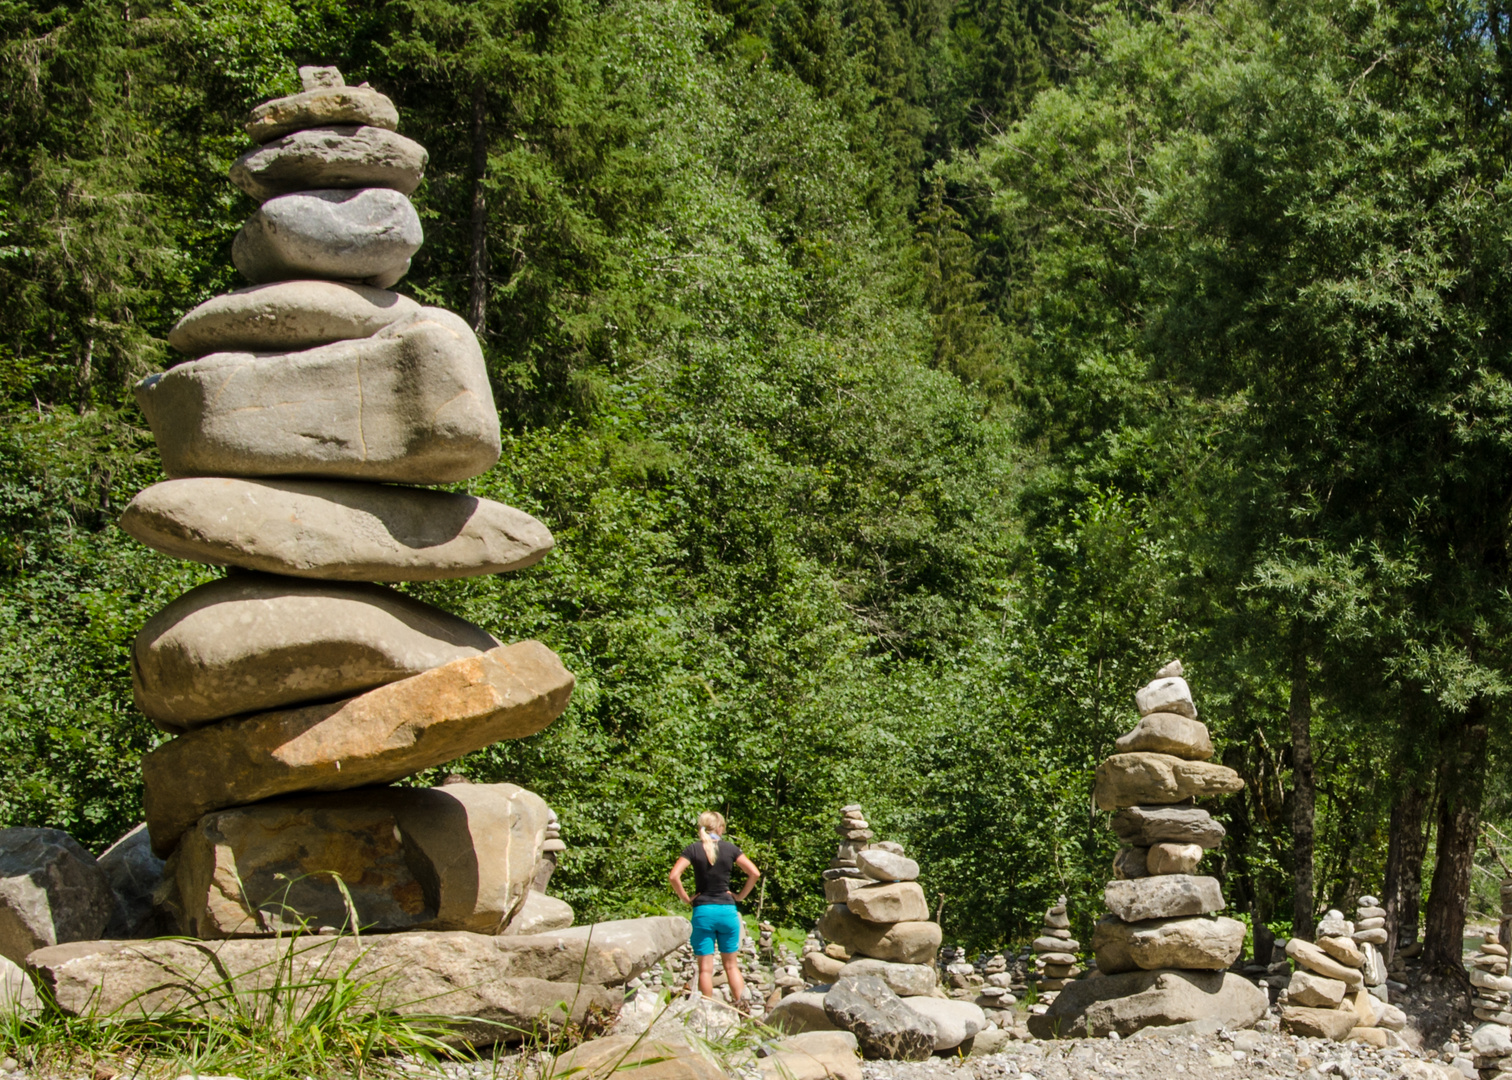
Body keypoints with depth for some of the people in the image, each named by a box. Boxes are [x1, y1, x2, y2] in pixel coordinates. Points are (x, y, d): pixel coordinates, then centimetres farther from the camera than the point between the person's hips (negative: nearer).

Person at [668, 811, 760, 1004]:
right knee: (731, 965, 12)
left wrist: (685, 898, -4)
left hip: (703, 911, -1)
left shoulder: (693, 849, -3)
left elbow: (673, 876, -15)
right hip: (727, 910, 1)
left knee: (705, 968, 4)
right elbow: (754, 873, -4)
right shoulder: (729, 848, 0)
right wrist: (740, 895, 4)